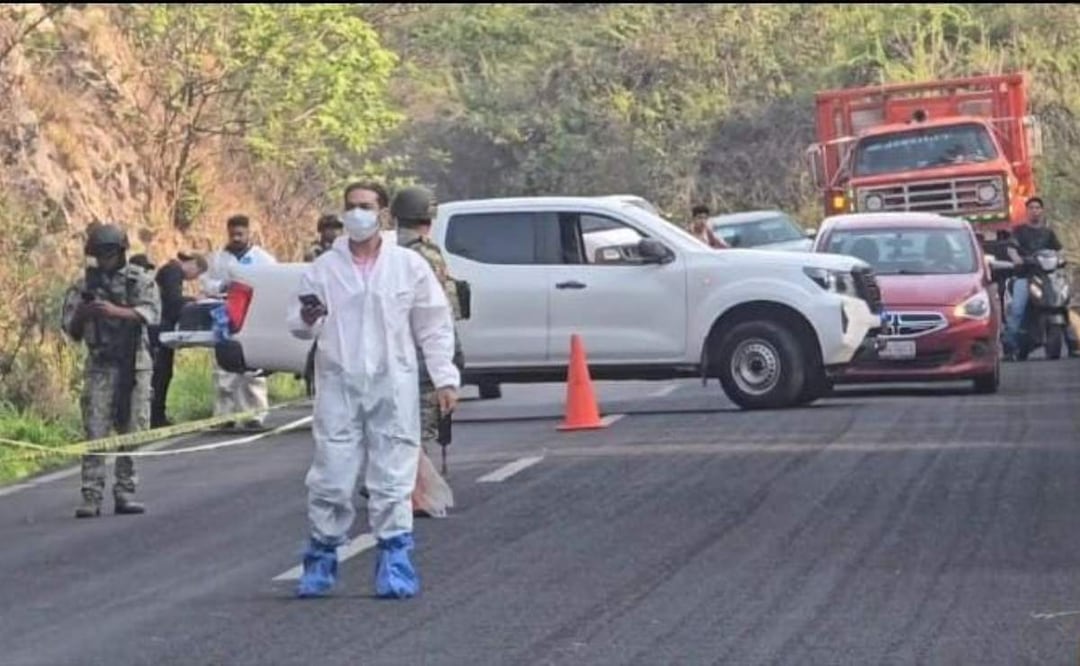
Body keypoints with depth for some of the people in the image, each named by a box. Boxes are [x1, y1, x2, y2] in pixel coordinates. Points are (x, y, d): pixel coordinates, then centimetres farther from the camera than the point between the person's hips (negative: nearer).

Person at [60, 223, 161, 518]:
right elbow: (71, 329, 9)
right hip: (100, 365, 0)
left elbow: (151, 313, -11)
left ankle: (125, 493, 10)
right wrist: (82, 313, -13)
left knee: (132, 432, 2)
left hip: (135, 365, 0)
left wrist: (115, 311, -24)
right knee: (95, 432, -7)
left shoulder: (141, 280, 4)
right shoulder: (85, 284, 8)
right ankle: (91, 498, -8)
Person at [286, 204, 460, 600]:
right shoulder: (323, 269, 5)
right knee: (330, 477, -1)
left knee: (393, 478, 1)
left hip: (393, 387, 0)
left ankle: (394, 563, 8)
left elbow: (434, 327, 7)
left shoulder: (409, 266, 4)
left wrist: (445, 378, 1)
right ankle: (321, 560, 12)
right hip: (338, 385, 0)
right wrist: (308, 319, -17)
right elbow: (298, 326, 6)